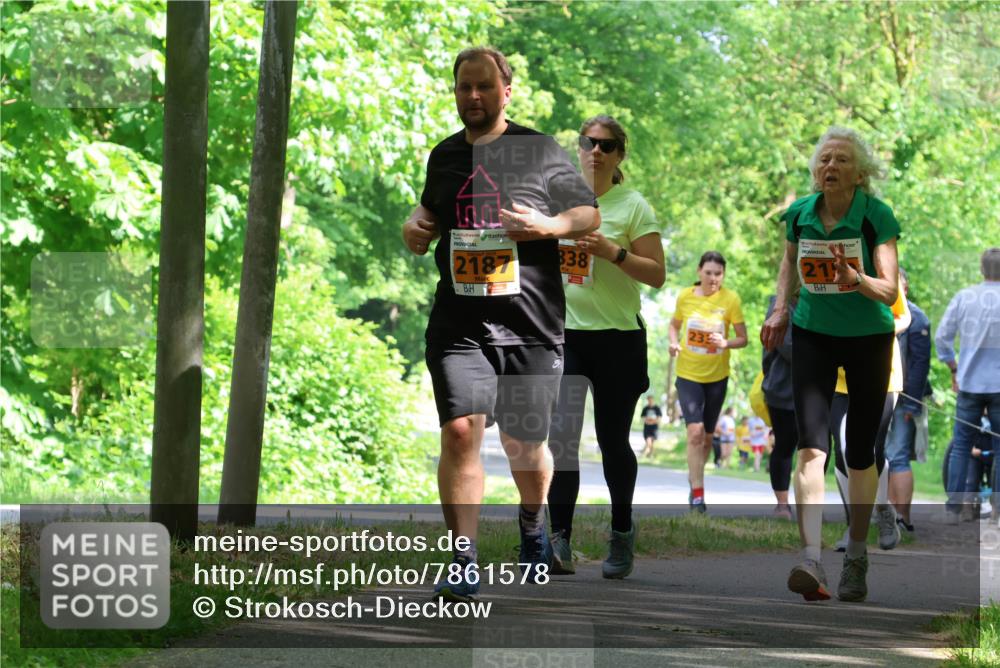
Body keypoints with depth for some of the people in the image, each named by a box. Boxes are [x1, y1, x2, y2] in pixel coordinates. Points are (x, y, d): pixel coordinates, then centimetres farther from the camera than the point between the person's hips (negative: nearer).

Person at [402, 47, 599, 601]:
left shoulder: (540, 152, 1)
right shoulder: (445, 155, 12)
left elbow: (590, 214, 5)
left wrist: (549, 226, -14)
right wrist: (415, 225, 7)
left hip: (530, 324, -2)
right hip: (458, 323, 2)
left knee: (523, 444, 8)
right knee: (460, 431, -15)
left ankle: (532, 525, 40)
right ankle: (464, 564, -13)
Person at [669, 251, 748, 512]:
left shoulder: (730, 299, -10)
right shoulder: (685, 296, -6)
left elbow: (743, 338, -6)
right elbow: (674, 324, 12)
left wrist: (726, 343, -27)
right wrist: (674, 343, -8)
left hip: (717, 376, 1)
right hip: (688, 374, -1)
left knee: (706, 435, 14)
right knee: (695, 431, -16)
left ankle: (694, 477, 41)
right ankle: (697, 496, -13)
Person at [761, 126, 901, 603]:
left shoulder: (877, 217, -14)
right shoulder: (799, 214, -4)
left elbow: (890, 290, -19)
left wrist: (857, 280, -38)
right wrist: (780, 308, 2)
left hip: (868, 339, -2)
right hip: (813, 336, 2)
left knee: (860, 453, 6)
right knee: (811, 445, -16)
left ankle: (856, 557, 26)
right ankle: (811, 562, -27)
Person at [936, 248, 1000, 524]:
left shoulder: (963, 297, 0)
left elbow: (942, 337, 3)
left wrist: (954, 369, 15)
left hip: (969, 383, 3)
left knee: (961, 446, 9)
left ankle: (953, 509, 7)